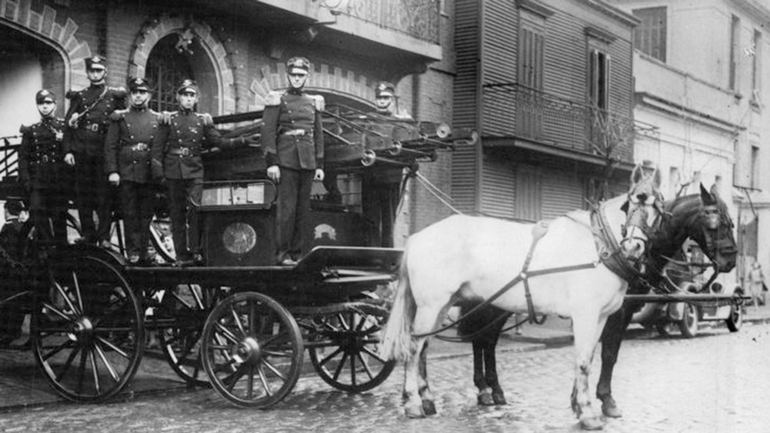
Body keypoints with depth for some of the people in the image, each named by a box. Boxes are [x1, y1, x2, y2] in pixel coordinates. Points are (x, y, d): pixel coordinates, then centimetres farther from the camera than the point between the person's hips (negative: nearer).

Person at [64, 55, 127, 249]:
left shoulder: (115, 95, 7)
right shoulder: (79, 96, 11)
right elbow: (68, 126, 6)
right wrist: (68, 151, -2)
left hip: (104, 151, -2)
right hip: (81, 152, 2)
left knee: (104, 196, -2)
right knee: (83, 197, 5)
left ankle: (104, 237, 3)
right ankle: (88, 235, 13)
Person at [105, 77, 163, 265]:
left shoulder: (157, 119, 11)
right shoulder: (119, 118, 6)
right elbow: (110, 146, 2)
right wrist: (112, 171, -7)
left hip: (149, 175, 2)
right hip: (126, 172, -2)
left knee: (146, 214, 5)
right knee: (130, 214, -1)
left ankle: (144, 251, 12)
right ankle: (133, 252, 2)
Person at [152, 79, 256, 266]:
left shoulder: (203, 120, 9)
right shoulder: (169, 119, 6)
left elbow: (219, 142, 8)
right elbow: (158, 148, 6)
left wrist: (244, 141, -2)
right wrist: (159, 173, -1)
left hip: (195, 172, 0)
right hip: (173, 172, 0)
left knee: (195, 208, -18)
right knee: (177, 214, 2)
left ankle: (195, 250, -10)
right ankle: (182, 256, 8)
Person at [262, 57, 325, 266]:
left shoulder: (314, 102, 15)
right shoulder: (277, 100, 1)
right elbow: (268, 132, -4)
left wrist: (320, 165, 12)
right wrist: (271, 163, -11)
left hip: (308, 162, 5)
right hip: (286, 161, -5)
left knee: (303, 209, 5)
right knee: (286, 207, -8)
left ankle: (297, 253, 11)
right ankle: (282, 254, -3)